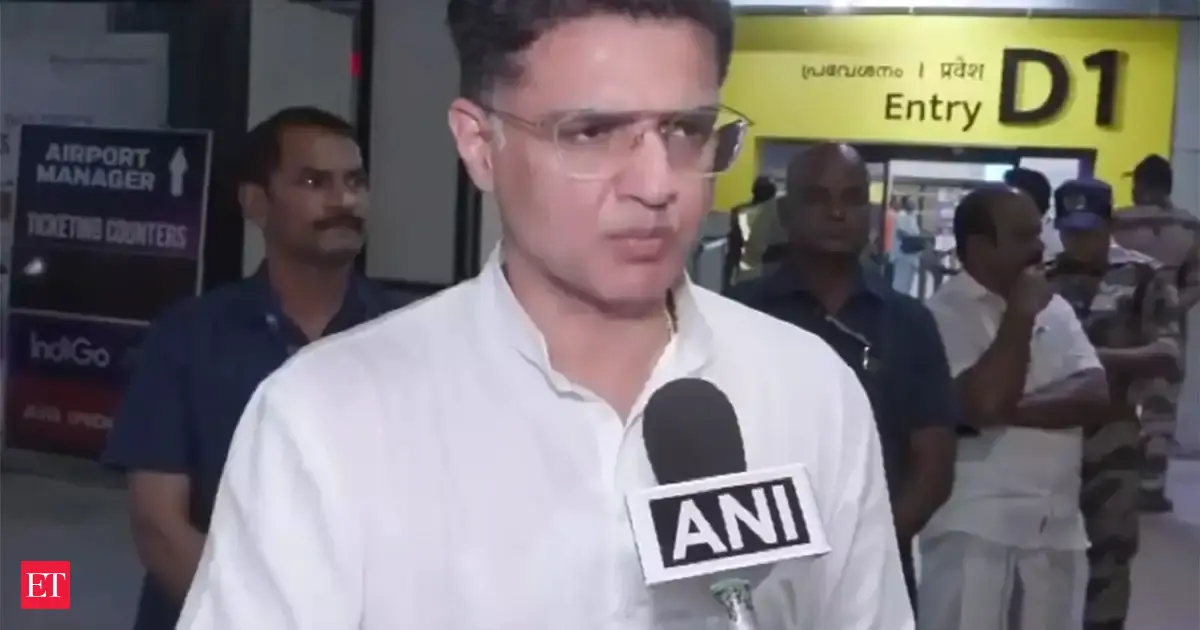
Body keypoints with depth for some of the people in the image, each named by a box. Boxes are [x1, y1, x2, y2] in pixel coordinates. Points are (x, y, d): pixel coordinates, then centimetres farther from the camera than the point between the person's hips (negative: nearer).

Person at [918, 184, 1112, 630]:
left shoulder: (1054, 308, 11)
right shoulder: (944, 314, -8)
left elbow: (1096, 397, 0)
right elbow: (984, 402, -21)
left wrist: (1014, 411, -15)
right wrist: (1020, 314, -11)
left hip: (1058, 528, 6)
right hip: (976, 527, -6)